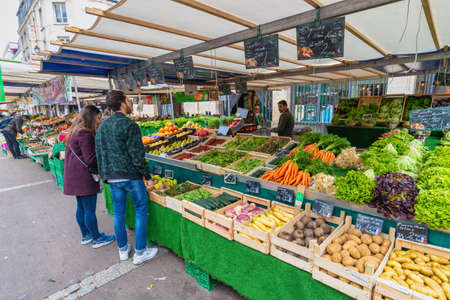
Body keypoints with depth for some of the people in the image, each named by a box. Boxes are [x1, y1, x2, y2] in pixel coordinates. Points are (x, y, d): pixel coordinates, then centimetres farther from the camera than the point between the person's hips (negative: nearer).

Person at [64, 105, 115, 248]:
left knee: (81, 208, 19)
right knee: (90, 210, 2)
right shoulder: (85, 134, -20)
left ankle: (85, 235, 34)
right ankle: (97, 239, 17)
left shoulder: (75, 131, 12)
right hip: (84, 179, -10)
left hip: (74, 177, 10)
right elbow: (90, 159, -22)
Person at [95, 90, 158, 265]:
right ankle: (140, 253, 16)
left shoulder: (102, 126, 9)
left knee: (118, 213, 17)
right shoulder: (129, 125, -14)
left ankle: (123, 250, 32)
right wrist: (147, 174, -7)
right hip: (131, 175, -7)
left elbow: (99, 153, 13)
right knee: (141, 211, 7)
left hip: (111, 177, 7)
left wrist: (104, 175, 21)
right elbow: (137, 155, -17)